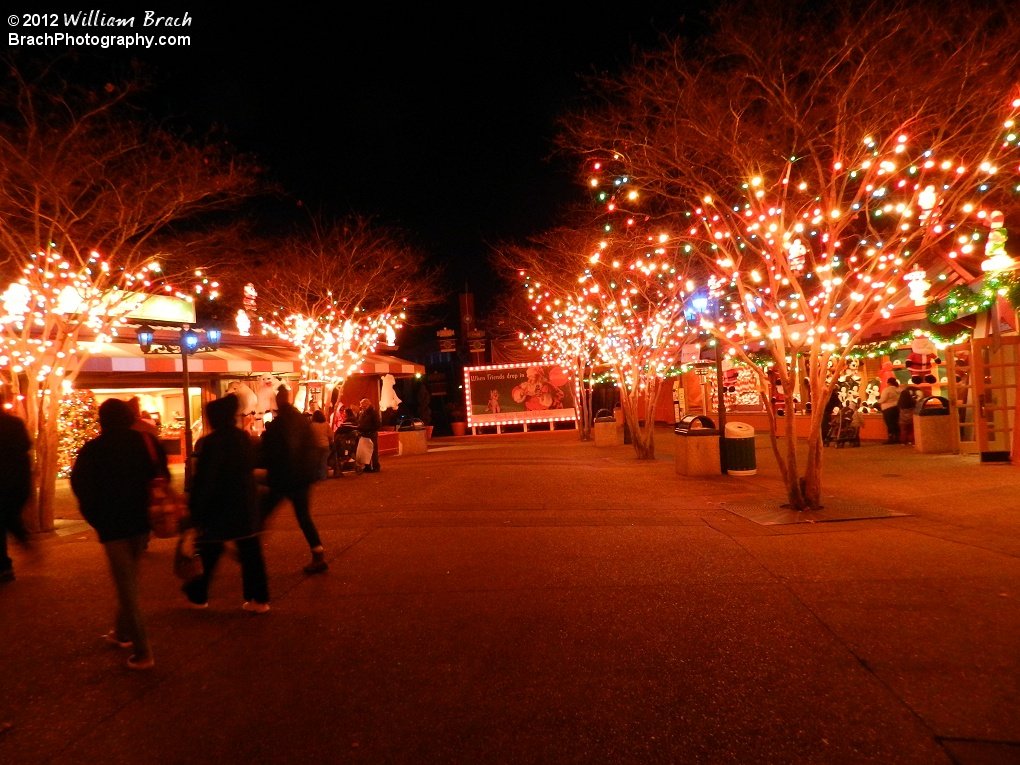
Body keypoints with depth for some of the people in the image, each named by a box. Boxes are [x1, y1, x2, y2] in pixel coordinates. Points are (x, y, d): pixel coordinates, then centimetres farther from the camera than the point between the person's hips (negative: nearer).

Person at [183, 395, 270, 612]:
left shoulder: (211, 442, -14)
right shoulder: (244, 437, 4)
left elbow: (203, 479, -14)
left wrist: (195, 509, -6)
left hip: (219, 507, -5)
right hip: (246, 504, 5)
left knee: (209, 553, 13)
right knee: (251, 552, 7)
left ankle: (198, 596, 28)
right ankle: (259, 599, 9)